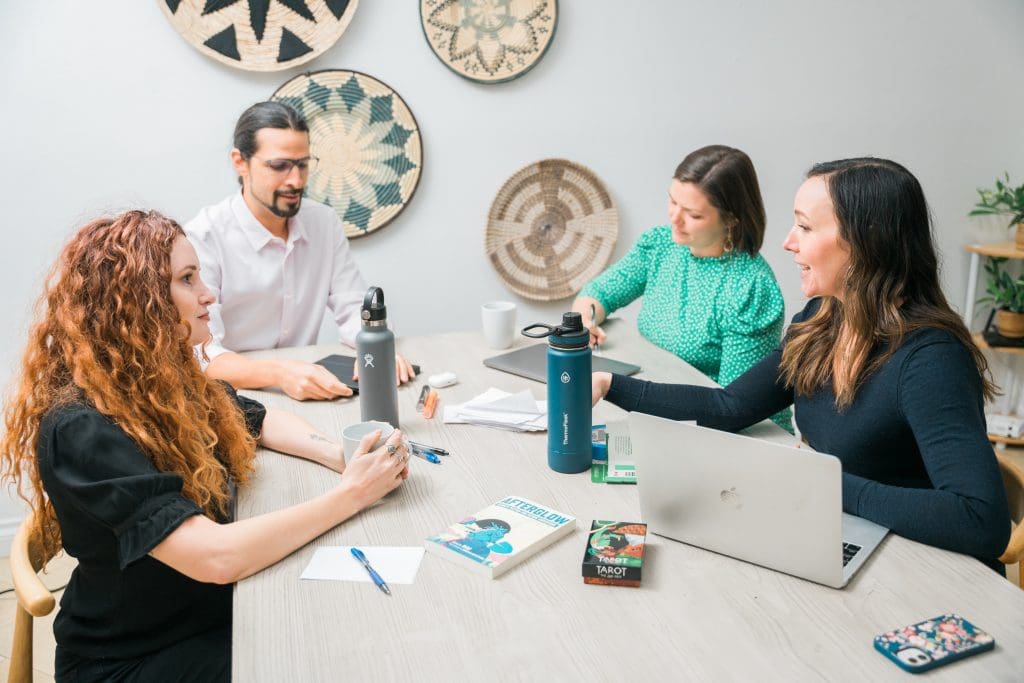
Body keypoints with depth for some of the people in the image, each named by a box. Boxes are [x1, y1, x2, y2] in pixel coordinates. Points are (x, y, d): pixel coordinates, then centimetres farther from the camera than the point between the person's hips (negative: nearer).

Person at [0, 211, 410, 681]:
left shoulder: (165, 379, -1)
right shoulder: (82, 428, -28)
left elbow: (257, 420, 13)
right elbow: (217, 556, -35)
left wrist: (340, 455, -7)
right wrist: (349, 496, -25)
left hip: (218, 608, 7)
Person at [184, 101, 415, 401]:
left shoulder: (325, 222, 6)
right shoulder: (203, 238, -12)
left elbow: (354, 308, 6)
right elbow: (201, 355, -19)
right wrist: (277, 372, -36)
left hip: (305, 394, 4)